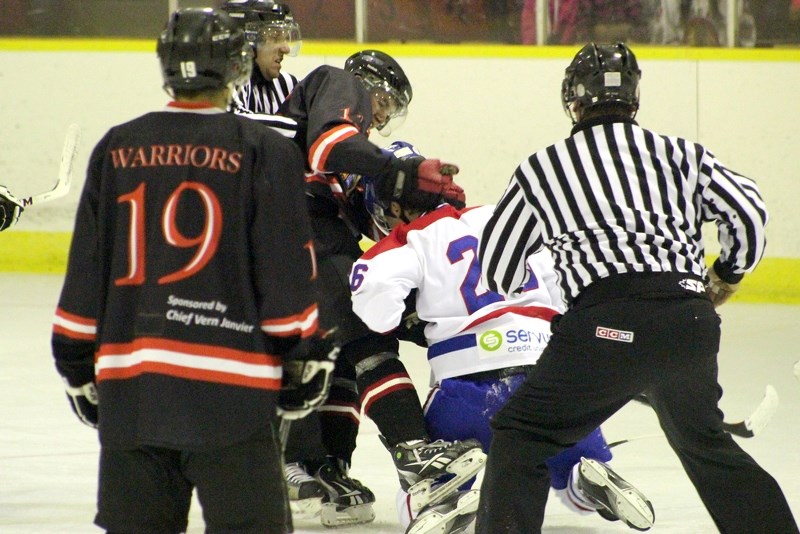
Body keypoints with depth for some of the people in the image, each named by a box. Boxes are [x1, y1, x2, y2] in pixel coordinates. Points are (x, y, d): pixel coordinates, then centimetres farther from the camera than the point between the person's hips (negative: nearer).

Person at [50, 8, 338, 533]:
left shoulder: (116, 150, 7)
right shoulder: (265, 152, -4)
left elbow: (85, 271, 10)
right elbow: (288, 273, -4)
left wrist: (78, 362, 18)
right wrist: (306, 354, 7)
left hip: (128, 383, 4)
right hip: (229, 387, -4)